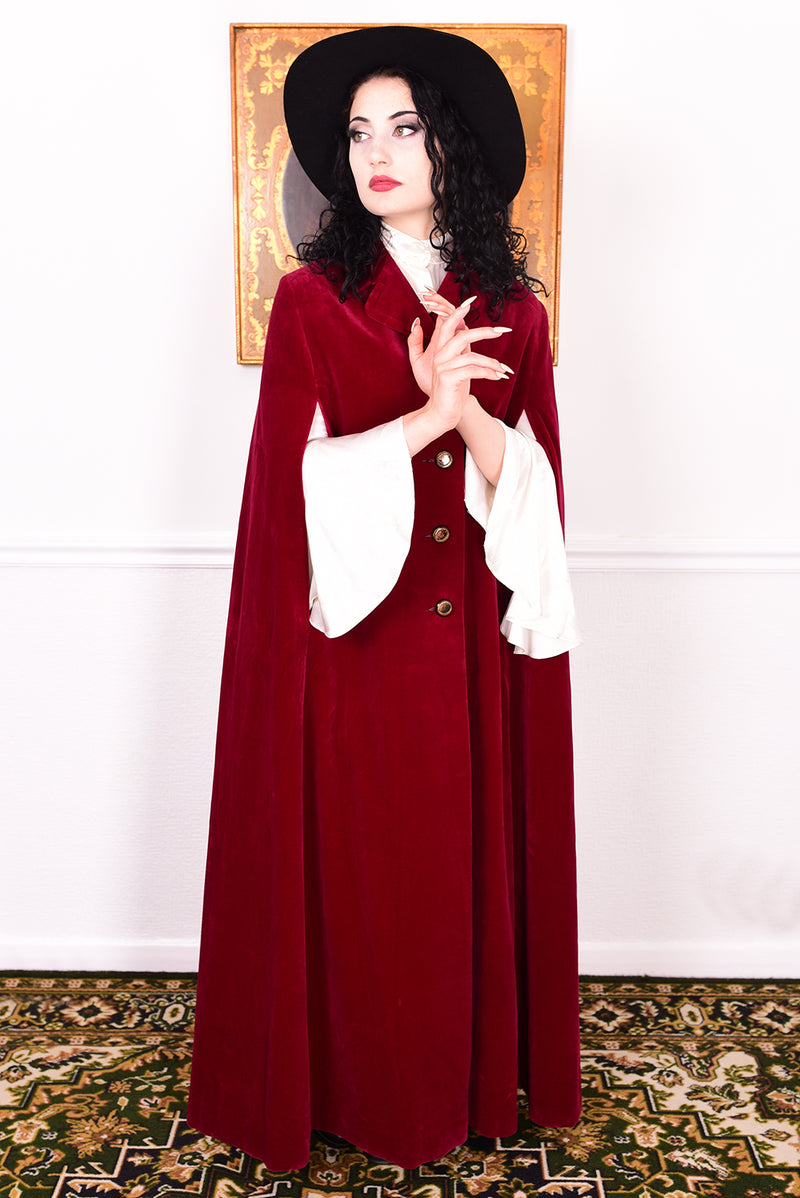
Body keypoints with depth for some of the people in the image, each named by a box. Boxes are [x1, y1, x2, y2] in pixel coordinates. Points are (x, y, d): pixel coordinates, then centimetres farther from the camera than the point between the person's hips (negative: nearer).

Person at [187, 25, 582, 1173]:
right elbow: (303, 485, -8)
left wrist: (469, 412, -18)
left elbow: (531, 486, 1)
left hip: (476, 642, 3)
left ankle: (476, 1074, 32)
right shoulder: (311, 302, 0)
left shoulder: (513, 314, 7)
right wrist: (426, 415, -19)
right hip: (353, 635, -2)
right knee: (355, 861, 6)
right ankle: (351, 1086, 28)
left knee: (472, 855, 11)